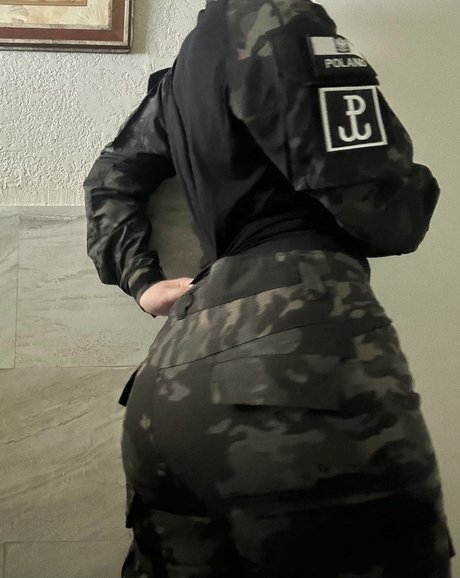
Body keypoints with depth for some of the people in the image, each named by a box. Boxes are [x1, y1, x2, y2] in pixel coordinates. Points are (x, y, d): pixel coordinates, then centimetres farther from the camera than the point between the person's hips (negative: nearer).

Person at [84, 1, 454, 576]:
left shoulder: (182, 68, 24)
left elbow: (109, 180, 34)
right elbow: (375, 204, -10)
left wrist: (142, 281, 25)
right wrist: (415, 189, 13)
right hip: (300, 356, -9)